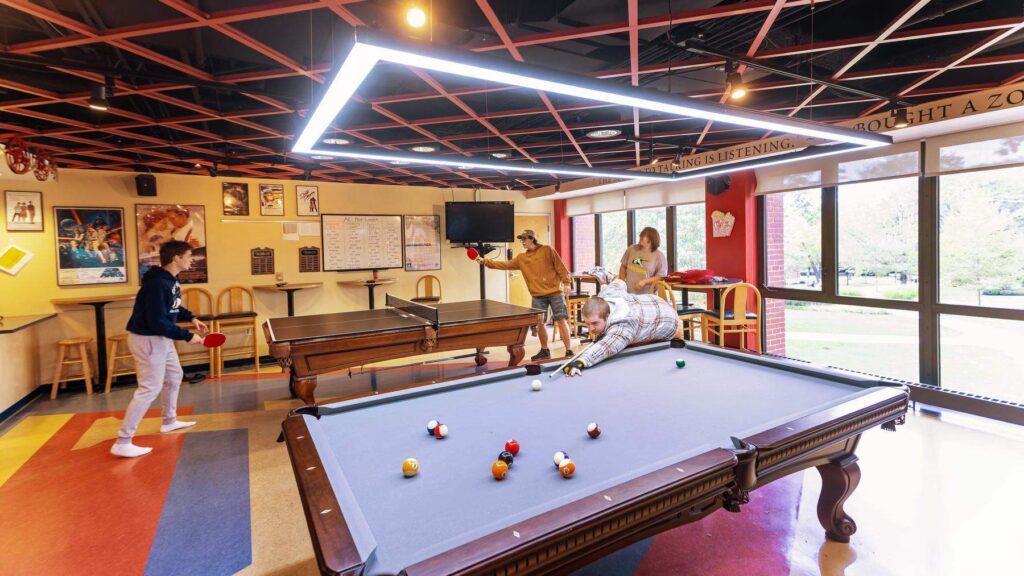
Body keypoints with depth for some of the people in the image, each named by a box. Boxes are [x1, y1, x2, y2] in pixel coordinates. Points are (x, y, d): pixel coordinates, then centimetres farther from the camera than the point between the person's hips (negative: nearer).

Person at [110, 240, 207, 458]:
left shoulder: (170, 280, 4)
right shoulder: (157, 284, -26)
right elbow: (158, 322, -29)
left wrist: (191, 318, 8)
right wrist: (187, 336, -24)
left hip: (162, 339, 11)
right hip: (147, 339, -11)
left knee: (174, 377, 22)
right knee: (150, 389, -7)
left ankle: (169, 421, 40)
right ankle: (122, 443, 1)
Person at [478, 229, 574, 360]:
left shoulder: (547, 250, -1)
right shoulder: (521, 258, 10)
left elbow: (560, 267, -2)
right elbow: (505, 265, 7)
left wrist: (566, 283, -9)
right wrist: (485, 261, 1)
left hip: (555, 293, -4)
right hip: (537, 296, 4)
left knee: (561, 320, -4)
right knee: (538, 322, 5)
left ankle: (569, 351, 3)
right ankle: (545, 351, 22)